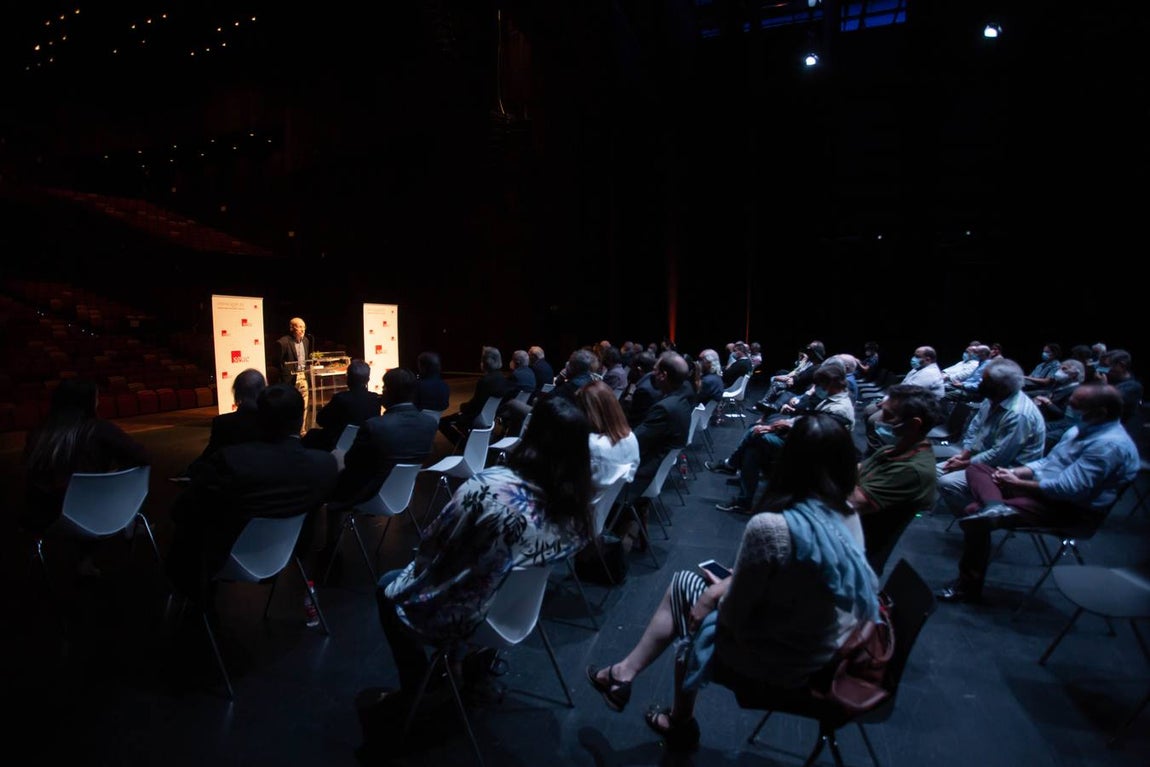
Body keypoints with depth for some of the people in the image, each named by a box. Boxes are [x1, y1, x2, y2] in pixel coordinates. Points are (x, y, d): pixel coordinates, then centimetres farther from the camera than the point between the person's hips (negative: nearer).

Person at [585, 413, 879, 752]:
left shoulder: (769, 526, -31)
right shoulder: (850, 517, -7)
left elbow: (734, 616, -20)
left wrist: (718, 594, 1)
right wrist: (730, 584, 6)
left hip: (775, 659, -7)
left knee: (683, 586, 17)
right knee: (684, 584, 17)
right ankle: (626, 671, 31)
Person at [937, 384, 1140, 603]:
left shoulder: (1110, 445, -20)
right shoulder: (1083, 429, 11)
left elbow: (1067, 488, -26)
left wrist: (1017, 483, -14)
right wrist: (1014, 472, 2)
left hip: (1067, 508, -10)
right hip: (1044, 487, 10)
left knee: (975, 514, -22)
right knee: (977, 469, 1)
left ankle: (969, 586, -10)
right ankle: (995, 506, -31)